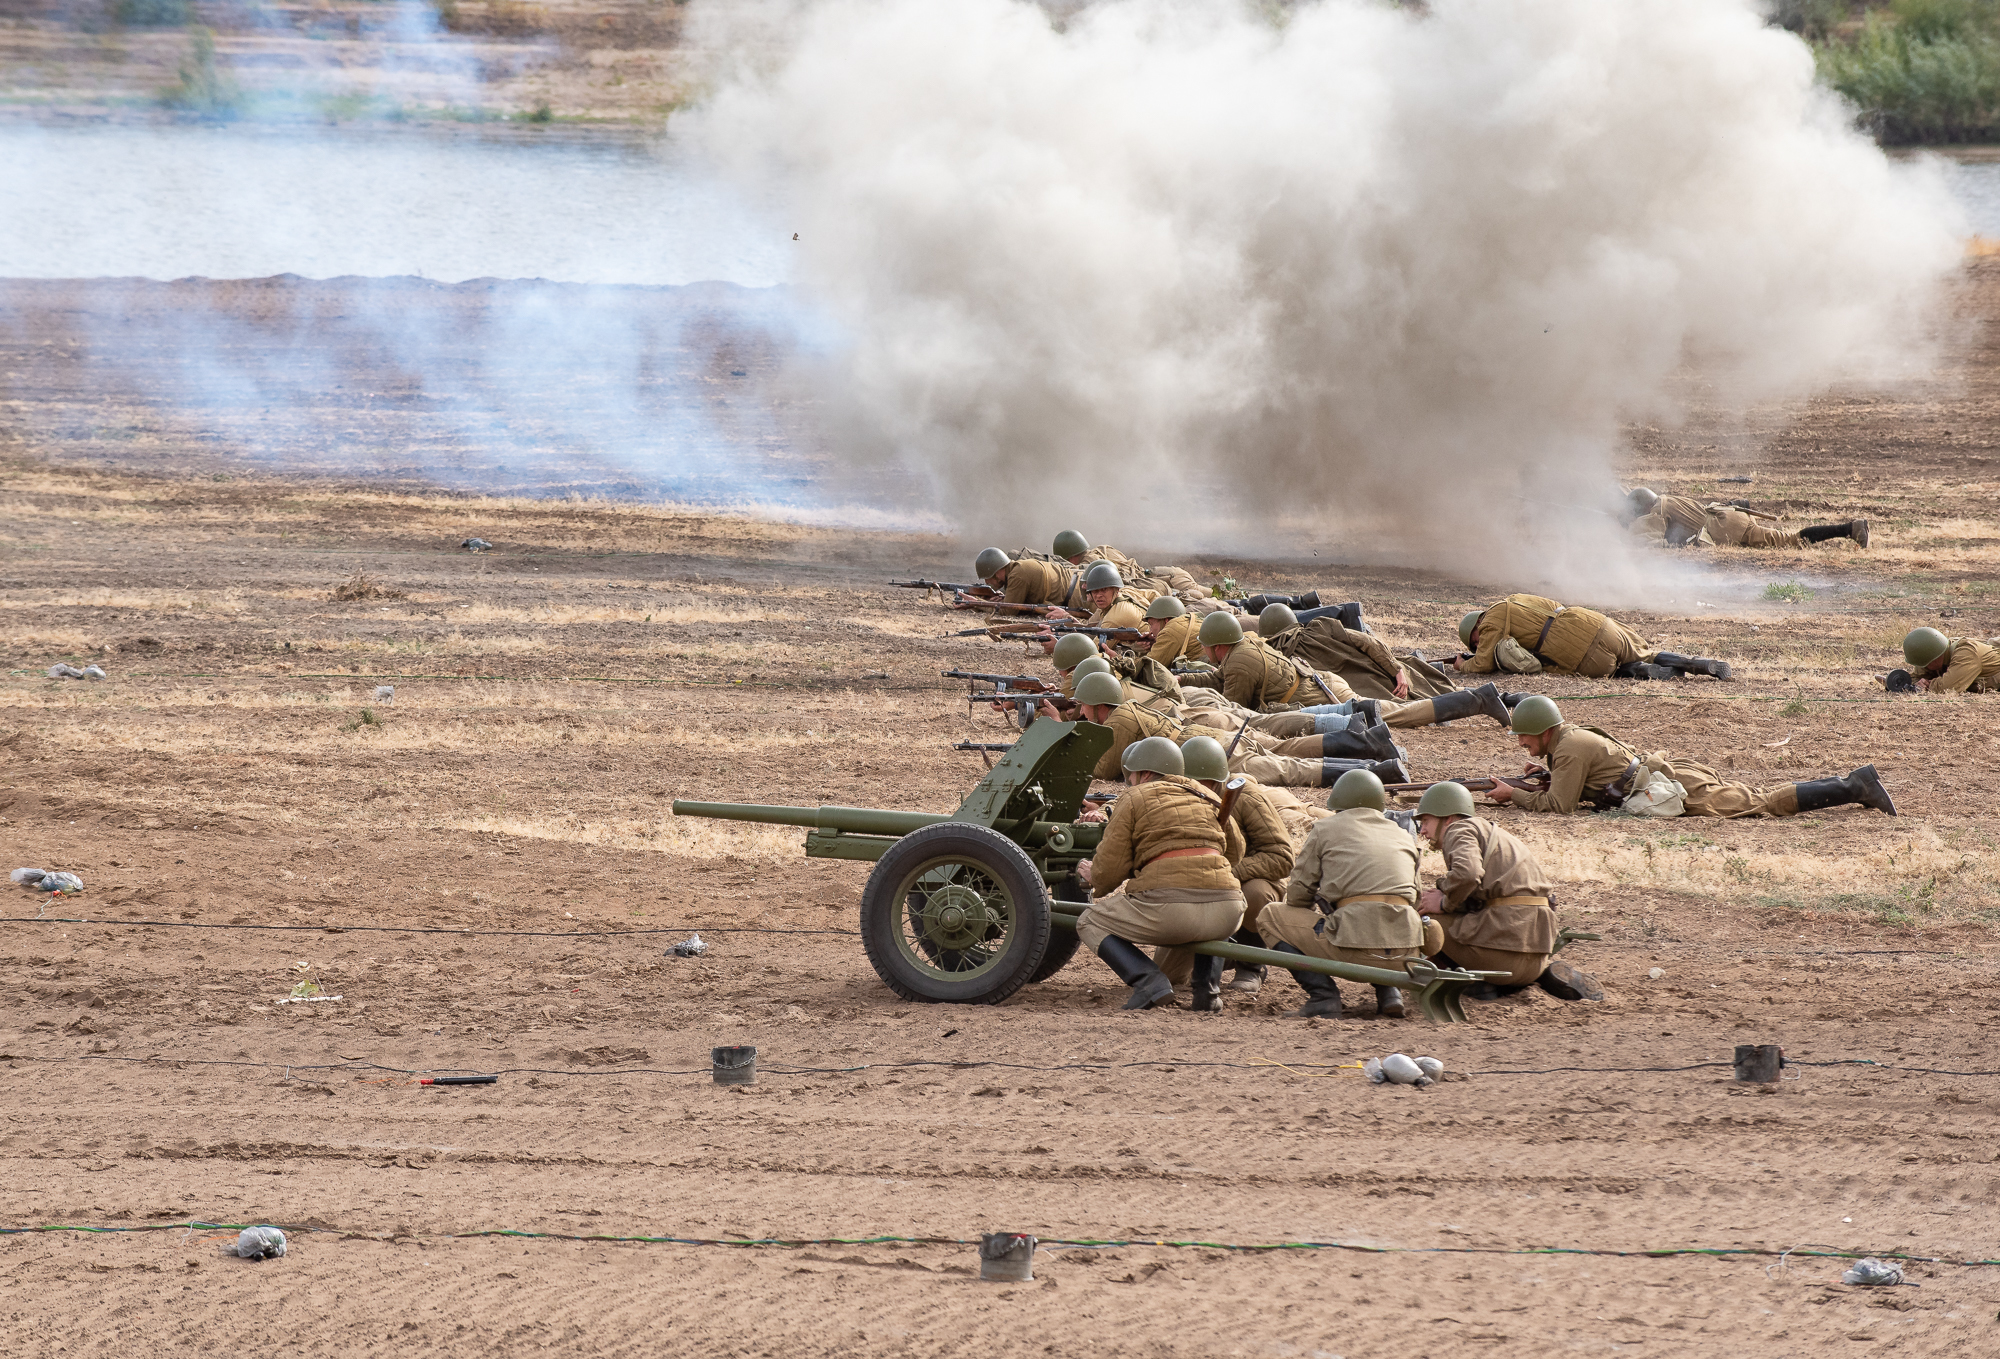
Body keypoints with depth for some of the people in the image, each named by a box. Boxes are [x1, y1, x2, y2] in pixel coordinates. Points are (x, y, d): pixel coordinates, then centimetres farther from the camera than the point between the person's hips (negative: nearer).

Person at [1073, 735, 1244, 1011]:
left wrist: (1096, 881, 28)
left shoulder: (1134, 800, 9)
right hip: (1227, 914, 5)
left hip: (1169, 905, -5)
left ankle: (1147, 980, -6)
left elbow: (1109, 869, 5)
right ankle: (1207, 986, 16)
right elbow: (1235, 850, 35)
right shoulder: (1209, 799, 24)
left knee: (1090, 923, 19)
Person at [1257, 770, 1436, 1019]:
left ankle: (1323, 995, 1)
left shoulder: (1325, 829, 13)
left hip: (1356, 949, -5)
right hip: (1405, 956, 5)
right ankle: (1388, 990, 14)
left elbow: (1298, 895, 13)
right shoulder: (1405, 837, 24)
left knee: (1270, 917, 17)